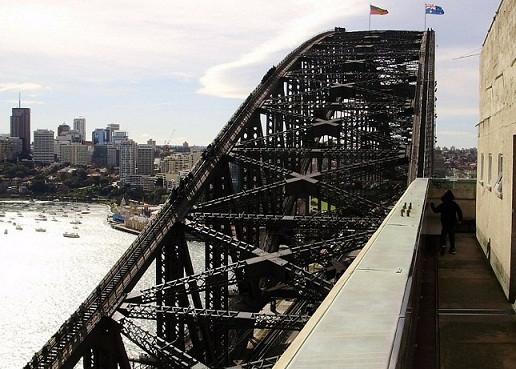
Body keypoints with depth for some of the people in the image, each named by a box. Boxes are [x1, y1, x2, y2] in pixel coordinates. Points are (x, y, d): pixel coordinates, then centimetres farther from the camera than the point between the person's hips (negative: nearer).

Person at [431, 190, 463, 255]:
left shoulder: (442, 205, -12)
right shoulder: (454, 204, -3)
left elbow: (435, 210, -4)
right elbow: (459, 211, 2)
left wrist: (432, 205, 15)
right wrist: (460, 220, 14)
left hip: (444, 223, -3)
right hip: (453, 223, 3)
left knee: (443, 235, 6)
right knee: (452, 236, 14)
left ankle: (443, 246, -17)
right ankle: (452, 249, 14)